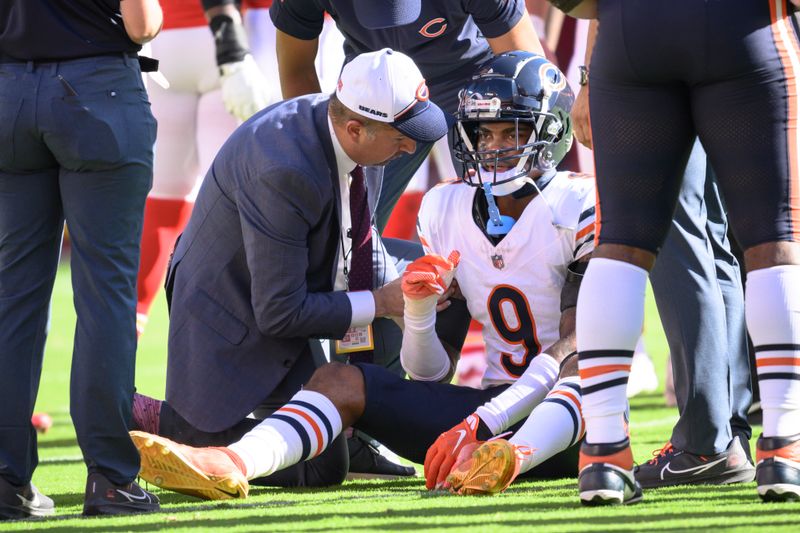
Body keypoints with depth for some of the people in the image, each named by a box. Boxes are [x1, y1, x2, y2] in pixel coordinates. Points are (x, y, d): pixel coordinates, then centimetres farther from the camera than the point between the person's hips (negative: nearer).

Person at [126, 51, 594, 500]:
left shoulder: (578, 208, -8)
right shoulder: (447, 212, 10)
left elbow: (574, 348, -19)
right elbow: (432, 374, 11)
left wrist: (482, 422, -30)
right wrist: (418, 310, -12)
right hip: (493, 404, 6)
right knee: (342, 379, -8)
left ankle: (515, 456, -68)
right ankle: (233, 465, -36)